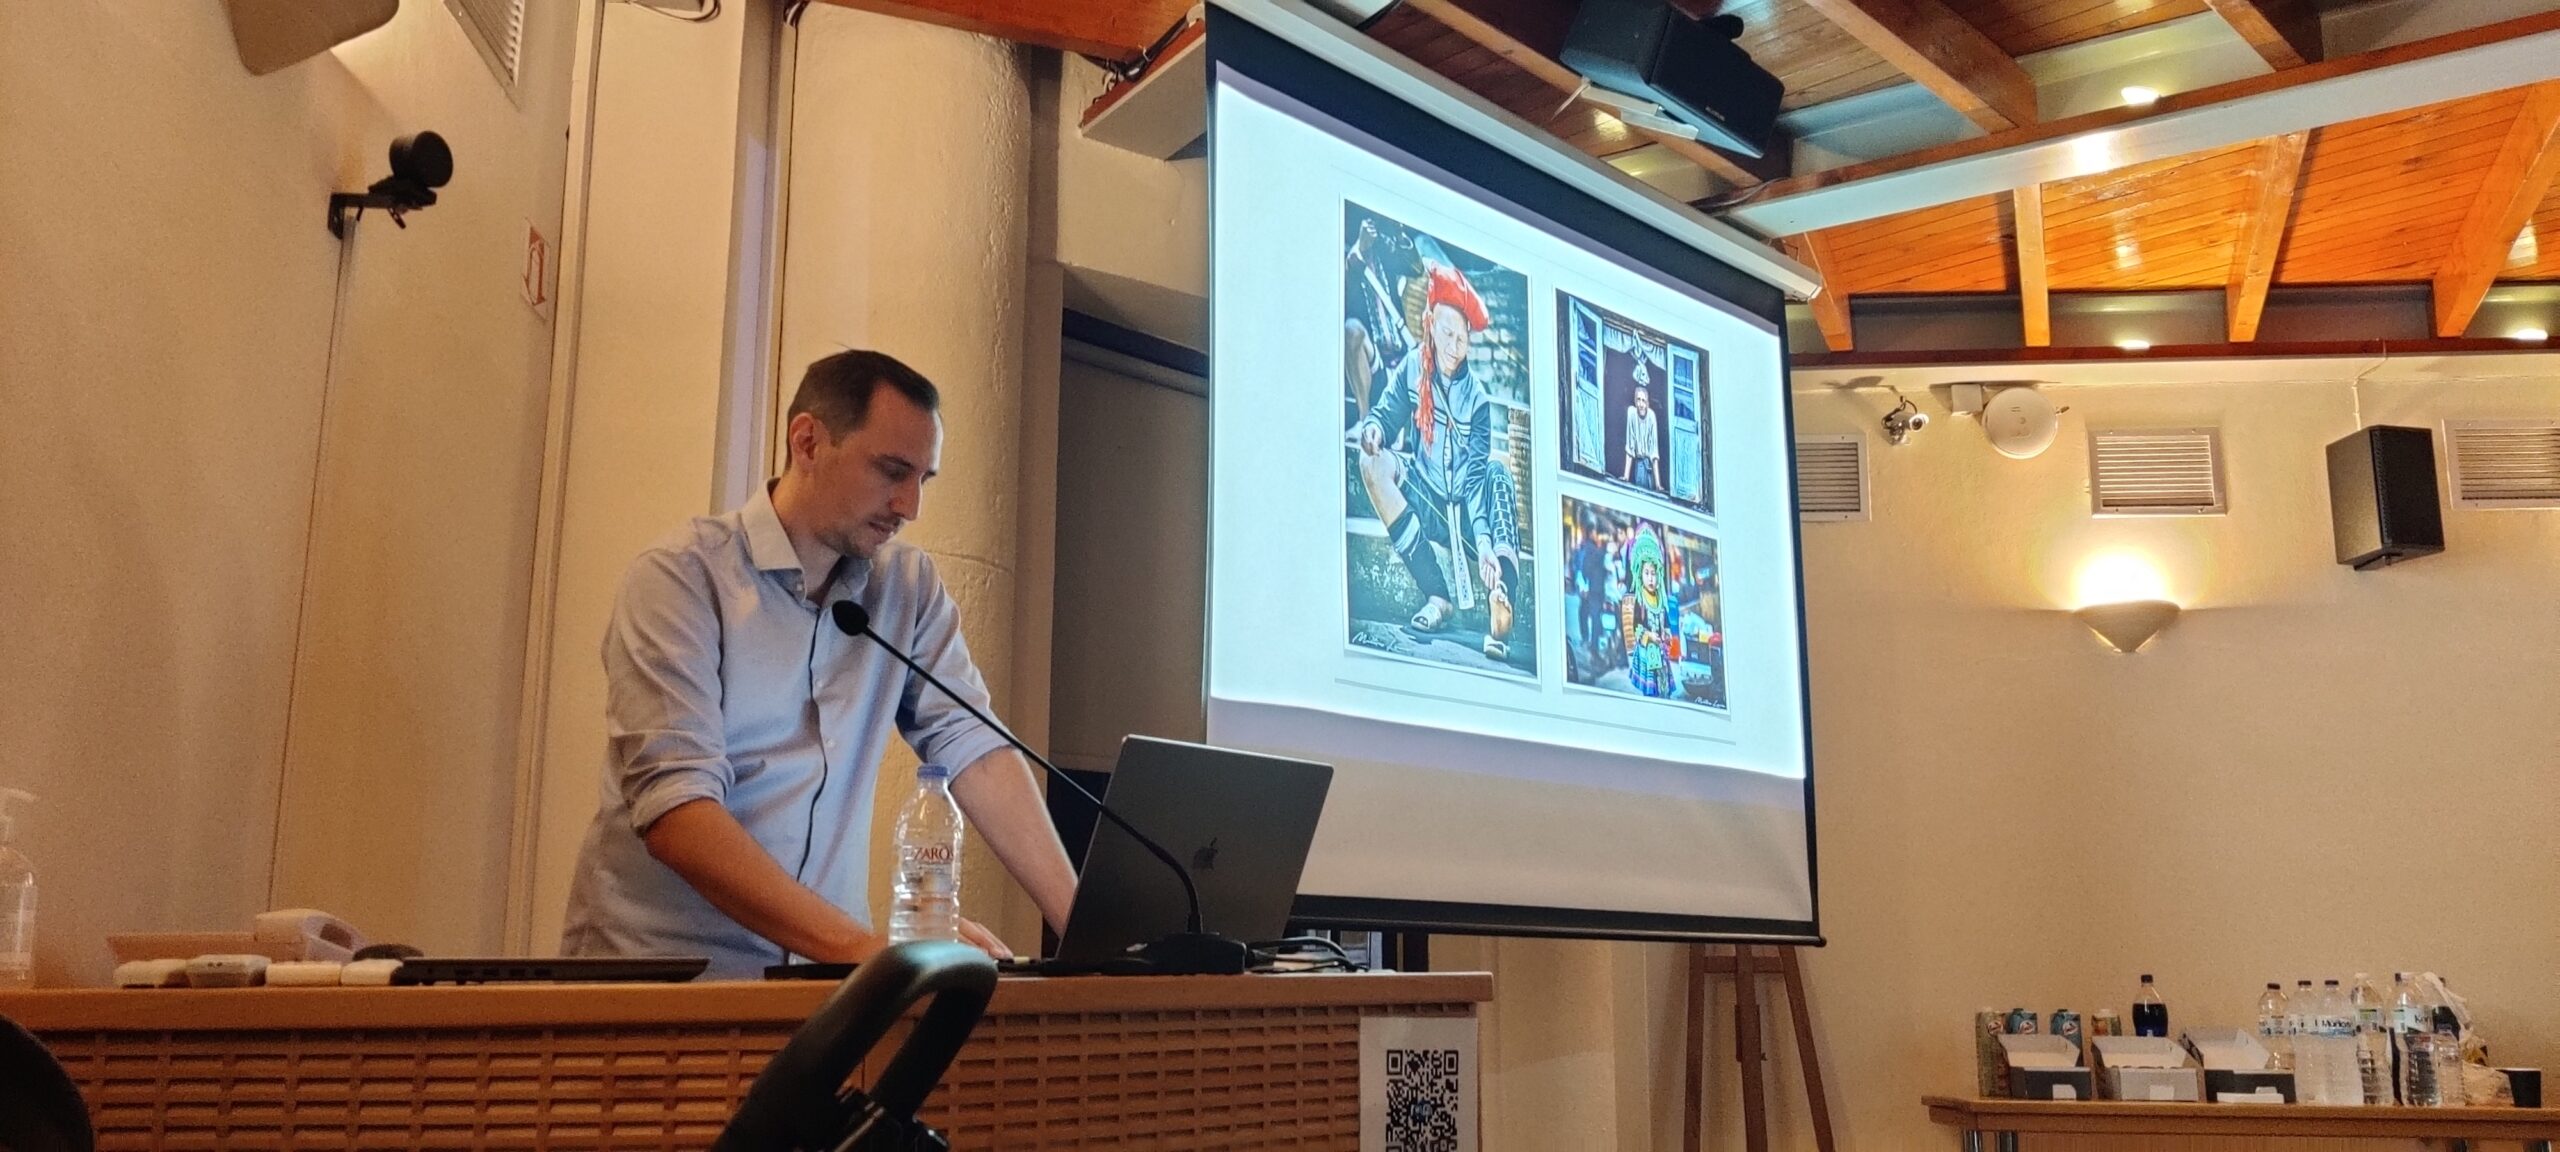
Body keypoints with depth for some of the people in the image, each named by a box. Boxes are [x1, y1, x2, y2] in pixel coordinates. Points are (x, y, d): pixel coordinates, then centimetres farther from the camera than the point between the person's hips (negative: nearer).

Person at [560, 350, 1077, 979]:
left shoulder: (909, 584, 6)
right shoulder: (680, 575, -9)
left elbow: (973, 746, 0)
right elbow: (674, 806, -19)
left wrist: (1084, 924, -13)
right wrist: (861, 947, -29)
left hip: (819, 965, 3)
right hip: (657, 969, -3)